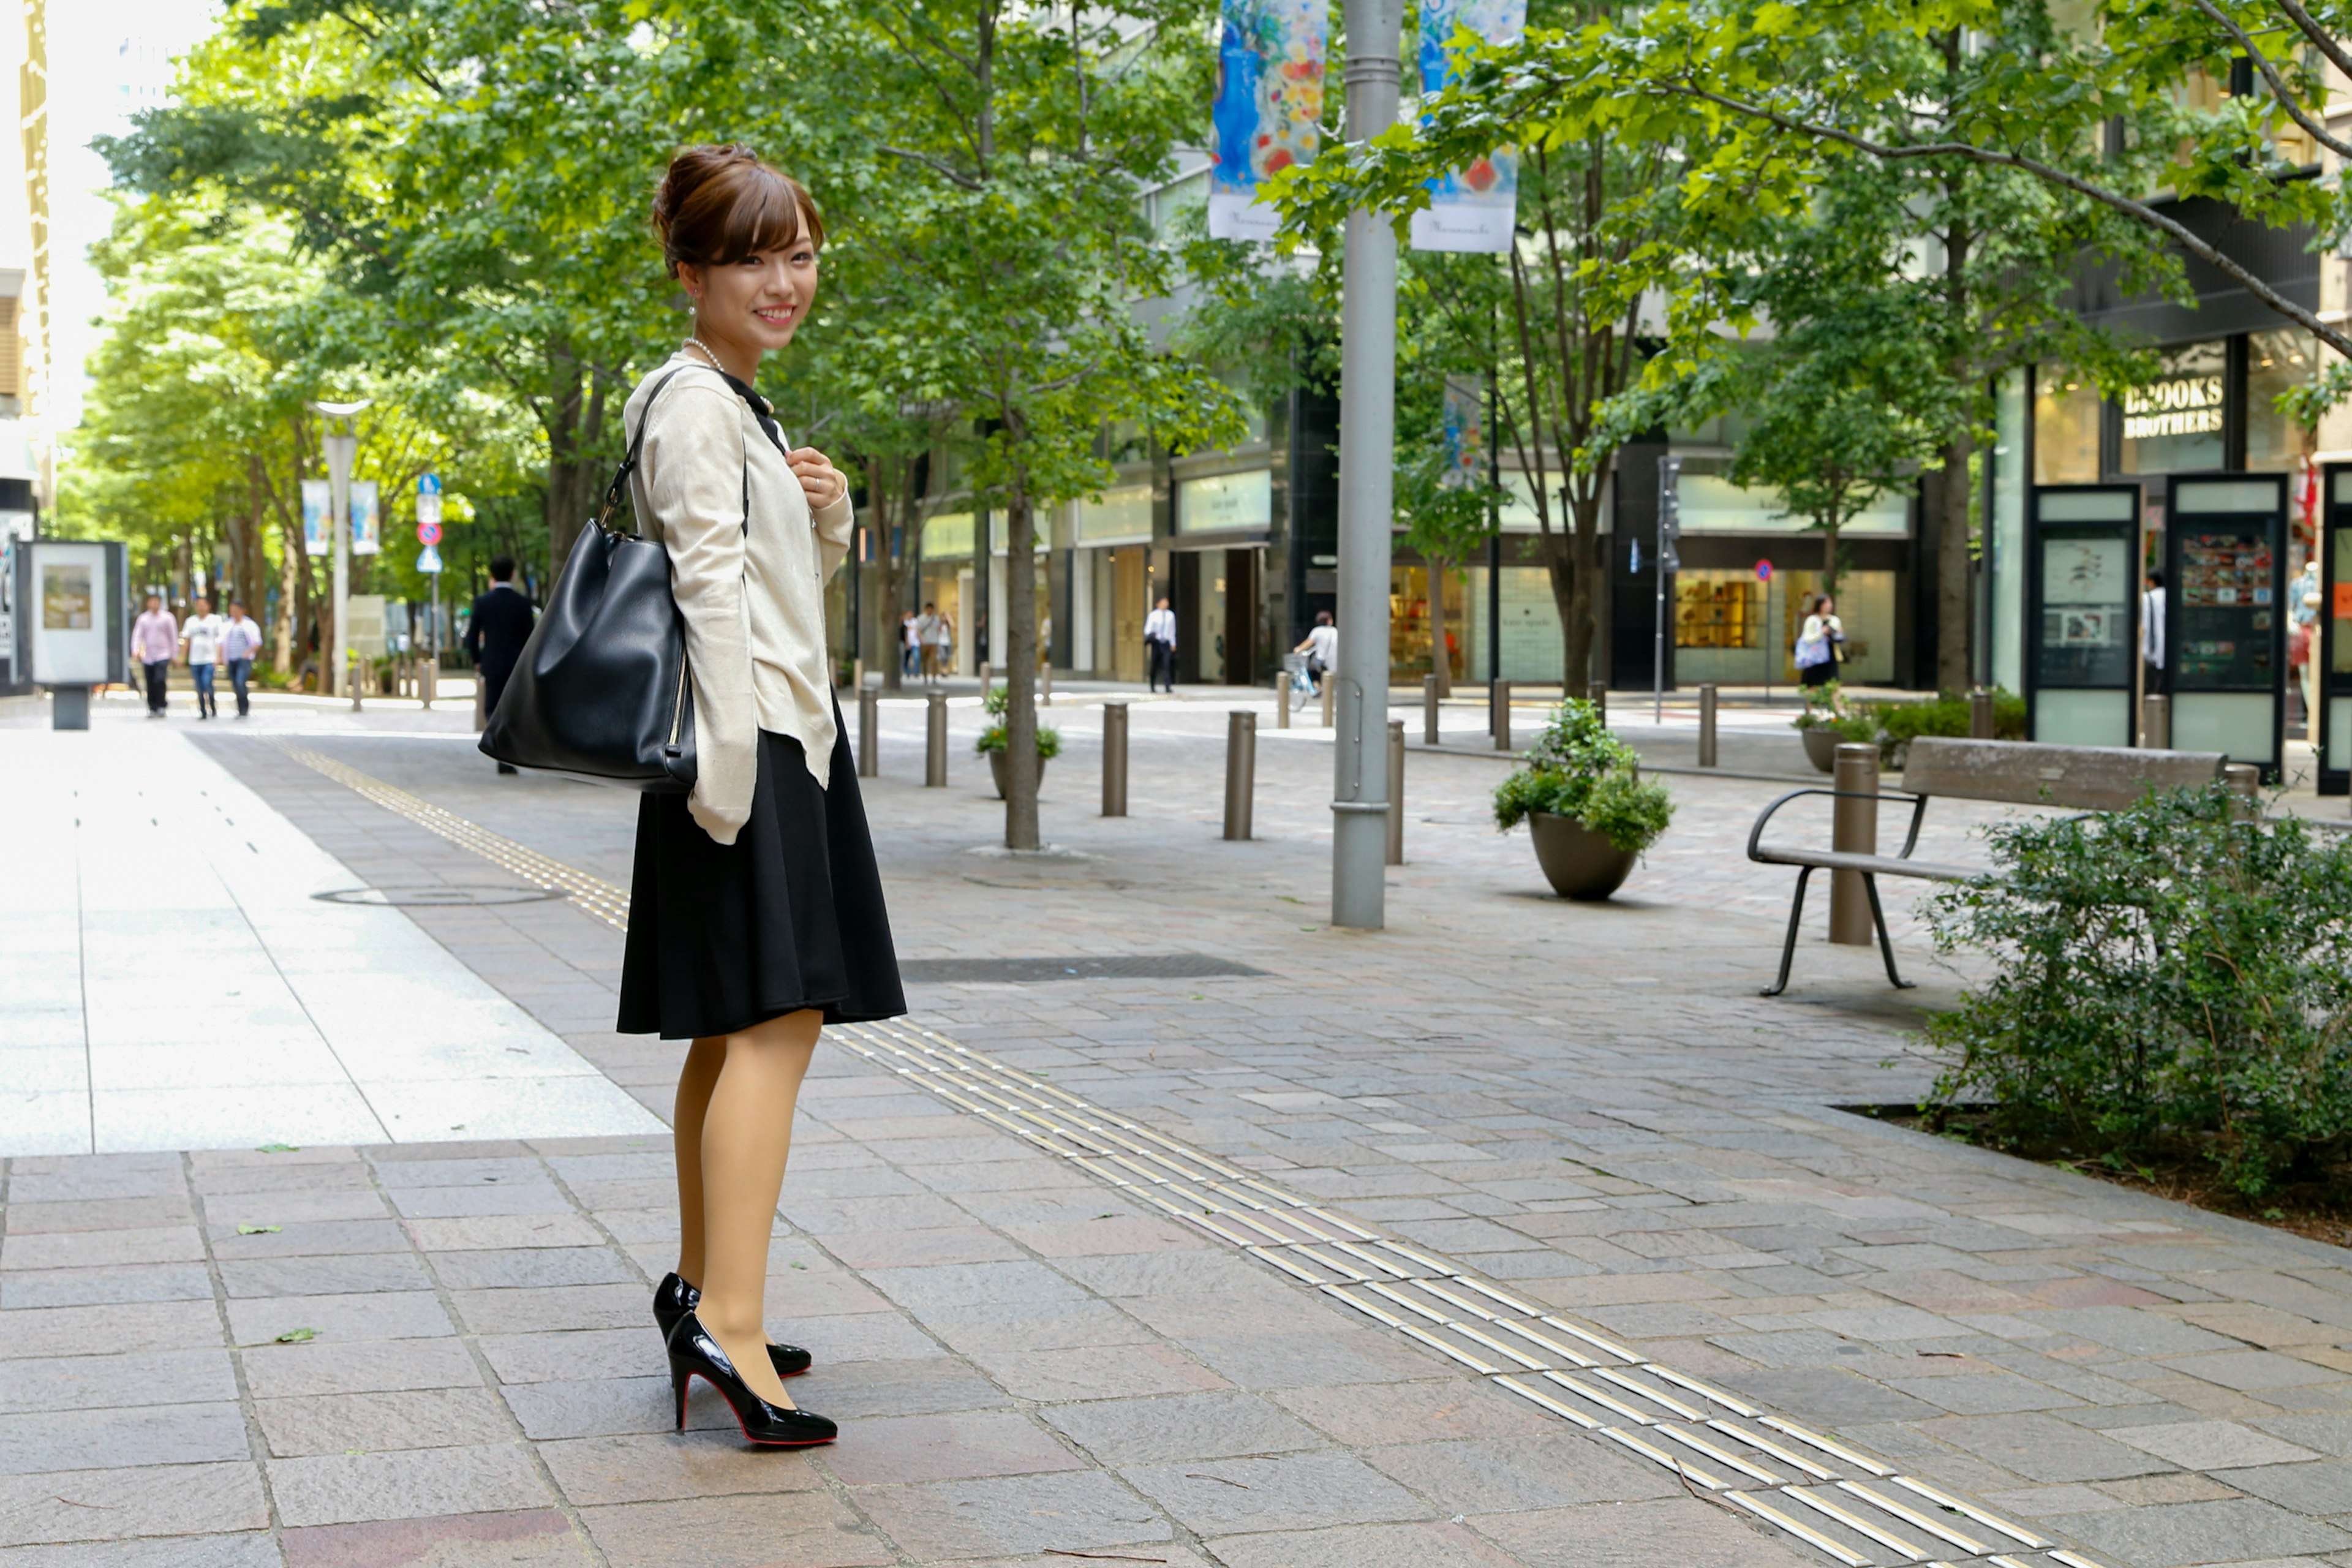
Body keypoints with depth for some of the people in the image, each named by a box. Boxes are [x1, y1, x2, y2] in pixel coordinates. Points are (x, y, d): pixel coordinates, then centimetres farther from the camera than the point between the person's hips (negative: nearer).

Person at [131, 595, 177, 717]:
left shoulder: (167, 618, 2)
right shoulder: (143, 619, 8)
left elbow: (173, 636, 5)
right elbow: (137, 635, 3)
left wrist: (175, 654, 3)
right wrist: (135, 651, -12)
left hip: (163, 655, -3)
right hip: (148, 656, 3)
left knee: (160, 680, -19)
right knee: (150, 684, 5)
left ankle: (161, 706, -7)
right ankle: (152, 708, 14)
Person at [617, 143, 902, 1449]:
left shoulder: (741, 405, 21)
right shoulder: (694, 401, -9)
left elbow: (802, 578, 28)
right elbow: (712, 585, -18)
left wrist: (832, 511, 6)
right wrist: (730, 767, -23)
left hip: (785, 740, 10)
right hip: (751, 747, -10)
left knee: (742, 1028, 13)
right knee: (777, 1021, -18)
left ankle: (700, 1285, 21)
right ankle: (728, 1321, -23)